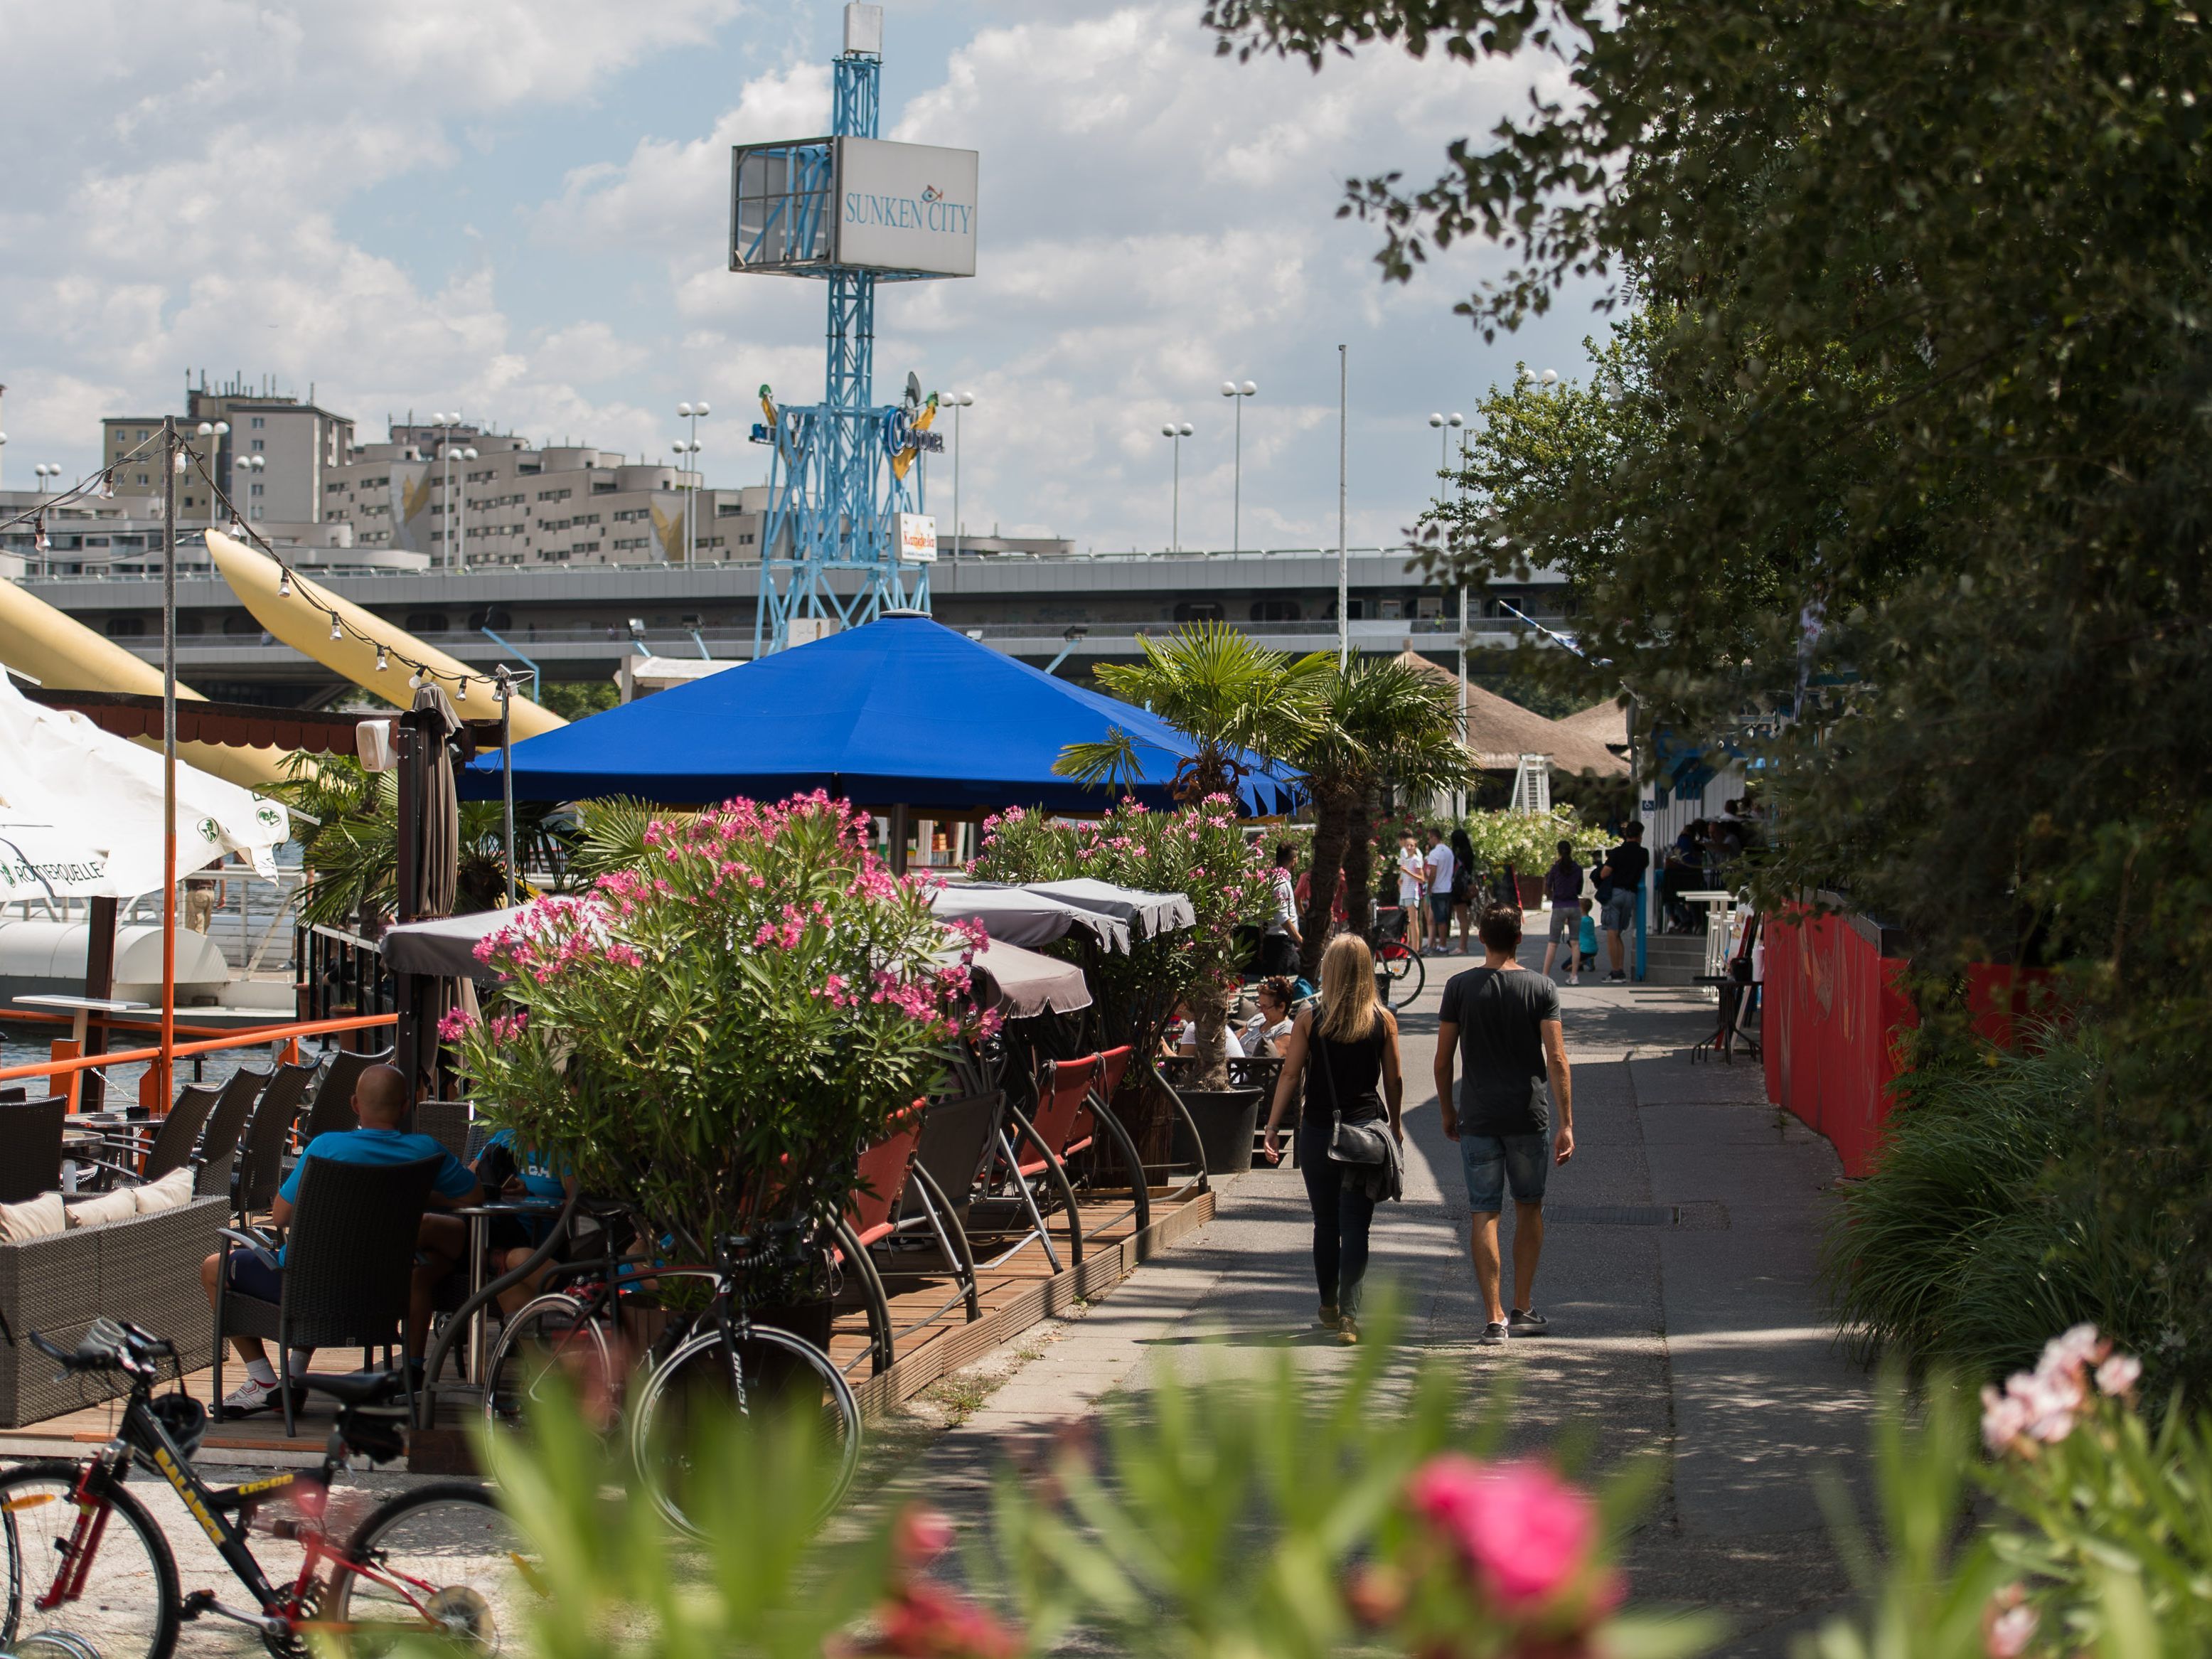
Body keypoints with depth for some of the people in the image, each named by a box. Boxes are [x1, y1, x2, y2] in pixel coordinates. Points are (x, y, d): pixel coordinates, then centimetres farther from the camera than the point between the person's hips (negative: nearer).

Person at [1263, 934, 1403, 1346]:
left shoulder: (1310, 1020, -5)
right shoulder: (1383, 1020, -2)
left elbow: (1290, 1075, -5)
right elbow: (1394, 1079, 4)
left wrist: (1272, 1127, 2)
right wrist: (1396, 1125, 19)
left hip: (1318, 1131, 0)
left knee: (1326, 1223, 16)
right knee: (1355, 1226, 0)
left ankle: (1329, 1308, 28)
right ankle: (1349, 1314, -12)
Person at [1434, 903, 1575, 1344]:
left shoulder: (1460, 988, -2)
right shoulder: (1541, 988, -4)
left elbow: (1443, 1060, 0)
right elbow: (1556, 1059, -9)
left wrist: (1448, 1111, 14)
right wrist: (1567, 1123, -8)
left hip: (1477, 1117, 0)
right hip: (1529, 1116, 0)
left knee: (1485, 1215, 2)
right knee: (1528, 1208, 16)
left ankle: (1495, 1318, -3)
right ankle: (1522, 1308, 20)